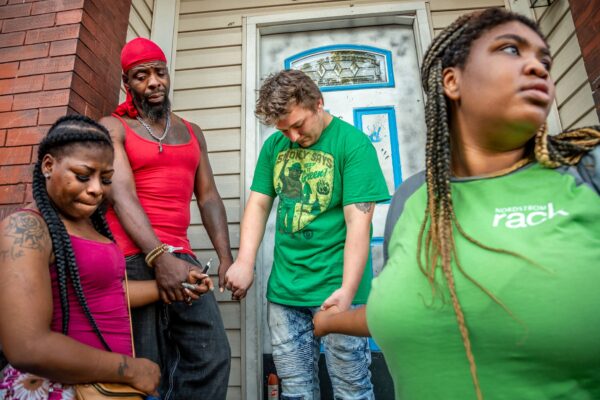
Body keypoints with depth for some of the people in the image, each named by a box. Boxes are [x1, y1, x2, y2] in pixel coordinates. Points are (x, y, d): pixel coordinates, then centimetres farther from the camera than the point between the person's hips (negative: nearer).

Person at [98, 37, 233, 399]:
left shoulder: (192, 133, 18)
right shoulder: (112, 128, 5)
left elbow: (208, 196, 12)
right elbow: (122, 196, -9)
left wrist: (226, 257, 1)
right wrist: (158, 256, -23)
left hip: (181, 257, 4)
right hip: (133, 257, -4)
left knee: (213, 357, -3)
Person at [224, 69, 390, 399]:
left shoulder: (353, 143, -9)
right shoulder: (274, 145, 7)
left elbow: (358, 223, -14)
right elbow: (258, 204, 6)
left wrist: (347, 291, -19)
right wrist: (244, 262, -7)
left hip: (336, 287, -4)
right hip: (283, 288, 5)